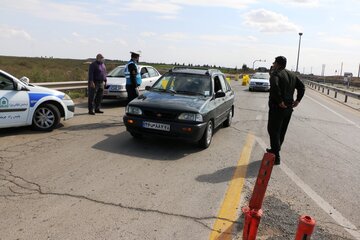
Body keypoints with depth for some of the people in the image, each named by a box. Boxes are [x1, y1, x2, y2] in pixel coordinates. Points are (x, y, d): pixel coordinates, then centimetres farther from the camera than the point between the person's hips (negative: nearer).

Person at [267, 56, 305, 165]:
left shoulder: (276, 74, -12)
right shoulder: (292, 75, 14)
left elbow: (274, 86, -32)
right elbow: (302, 86, 15)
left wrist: (279, 101, -26)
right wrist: (298, 99, 9)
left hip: (277, 107, -8)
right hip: (289, 108, 9)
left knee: (273, 131, -2)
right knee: (282, 131, 19)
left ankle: (276, 157, -2)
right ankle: (275, 150, 34)